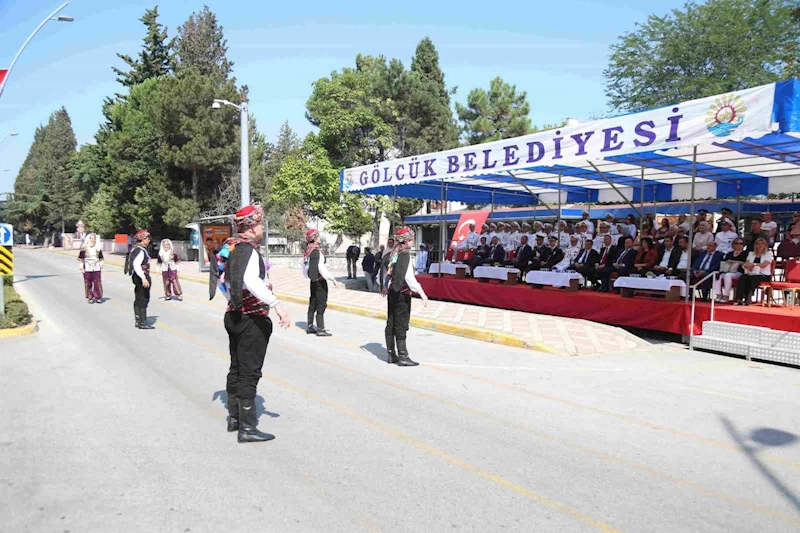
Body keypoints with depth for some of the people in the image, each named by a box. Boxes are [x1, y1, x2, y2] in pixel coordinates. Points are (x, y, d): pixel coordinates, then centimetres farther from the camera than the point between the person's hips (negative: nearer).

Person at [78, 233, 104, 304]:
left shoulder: (98, 248, 8)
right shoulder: (84, 248, -1)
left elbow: (101, 258, 18)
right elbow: (81, 258, 0)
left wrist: (101, 264, 11)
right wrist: (81, 267, -4)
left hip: (96, 268, 2)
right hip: (87, 268, -2)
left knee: (97, 282, -1)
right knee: (88, 283, 1)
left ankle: (98, 297, 9)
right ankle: (89, 297, 10)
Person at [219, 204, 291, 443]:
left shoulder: (232, 248, 11)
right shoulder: (248, 250, -19)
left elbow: (224, 281, 21)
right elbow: (250, 280, -38)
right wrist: (276, 304, -46)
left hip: (234, 315, 10)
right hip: (252, 319, -10)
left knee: (236, 369, 18)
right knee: (249, 373, -3)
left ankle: (234, 418, 30)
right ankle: (247, 428, 3)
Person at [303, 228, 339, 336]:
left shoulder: (307, 251, 7)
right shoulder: (316, 251, -18)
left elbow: (305, 267, 14)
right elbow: (321, 268, -21)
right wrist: (332, 279, -17)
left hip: (313, 281, 9)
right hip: (320, 281, -8)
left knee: (313, 304, 15)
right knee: (321, 304, -3)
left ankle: (309, 327, 22)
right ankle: (320, 329, -1)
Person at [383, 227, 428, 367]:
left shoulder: (394, 253, 10)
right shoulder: (405, 254, -14)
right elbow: (408, 276, -22)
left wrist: (386, 287, 33)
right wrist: (421, 292, -24)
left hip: (392, 292, 8)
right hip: (402, 294, -8)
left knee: (391, 323, 11)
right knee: (401, 325, -4)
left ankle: (391, 355, 20)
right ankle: (402, 357, 1)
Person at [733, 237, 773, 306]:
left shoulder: (768, 254, 10)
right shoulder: (751, 253, 23)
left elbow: (764, 264, -8)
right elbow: (746, 264, 8)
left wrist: (753, 264, -20)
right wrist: (749, 266, -16)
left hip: (763, 275, -3)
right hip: (750, 274, 3)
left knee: (752, 279, -37)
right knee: (742, 278, -32)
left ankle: (747, 301, -38)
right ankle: (738, 300, -43)